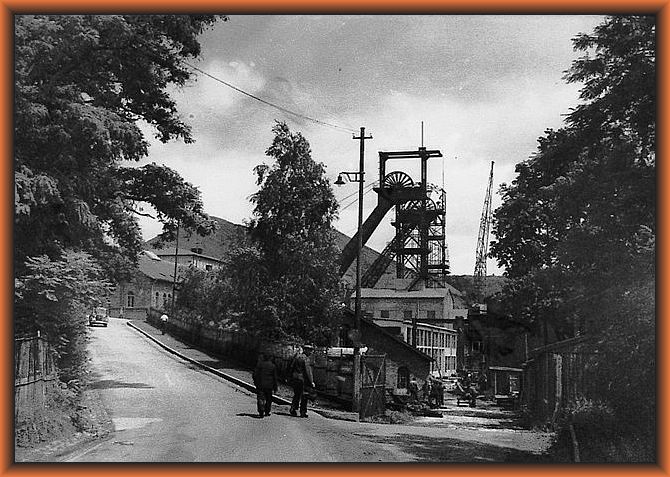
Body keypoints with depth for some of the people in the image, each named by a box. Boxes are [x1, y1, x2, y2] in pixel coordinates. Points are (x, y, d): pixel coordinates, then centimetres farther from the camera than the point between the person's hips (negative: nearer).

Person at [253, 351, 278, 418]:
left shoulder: (260, 364, -3)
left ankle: (261, 411, -16)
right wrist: (275, 387, 10)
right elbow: (275, 377, 5)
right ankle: (267, 412, 16)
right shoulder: (273, 366, 3)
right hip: (269, 385, 2)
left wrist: (255, 382, 7)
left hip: (260, 385, -2)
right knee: (268, 399, 14)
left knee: (260, 398, -1)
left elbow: (255, 374, -5)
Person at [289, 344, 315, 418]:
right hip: (302, 379, -7)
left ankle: (293, 409, 14)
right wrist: (311, 382, -13)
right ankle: (303, 412, 6)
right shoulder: (306, 359, -13)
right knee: (304, 397, 3)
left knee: (296, 395, 18)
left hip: (295, 378, 7)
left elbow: (291, 367, 12)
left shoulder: (297, 356, 9)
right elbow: (308, 371, -16)